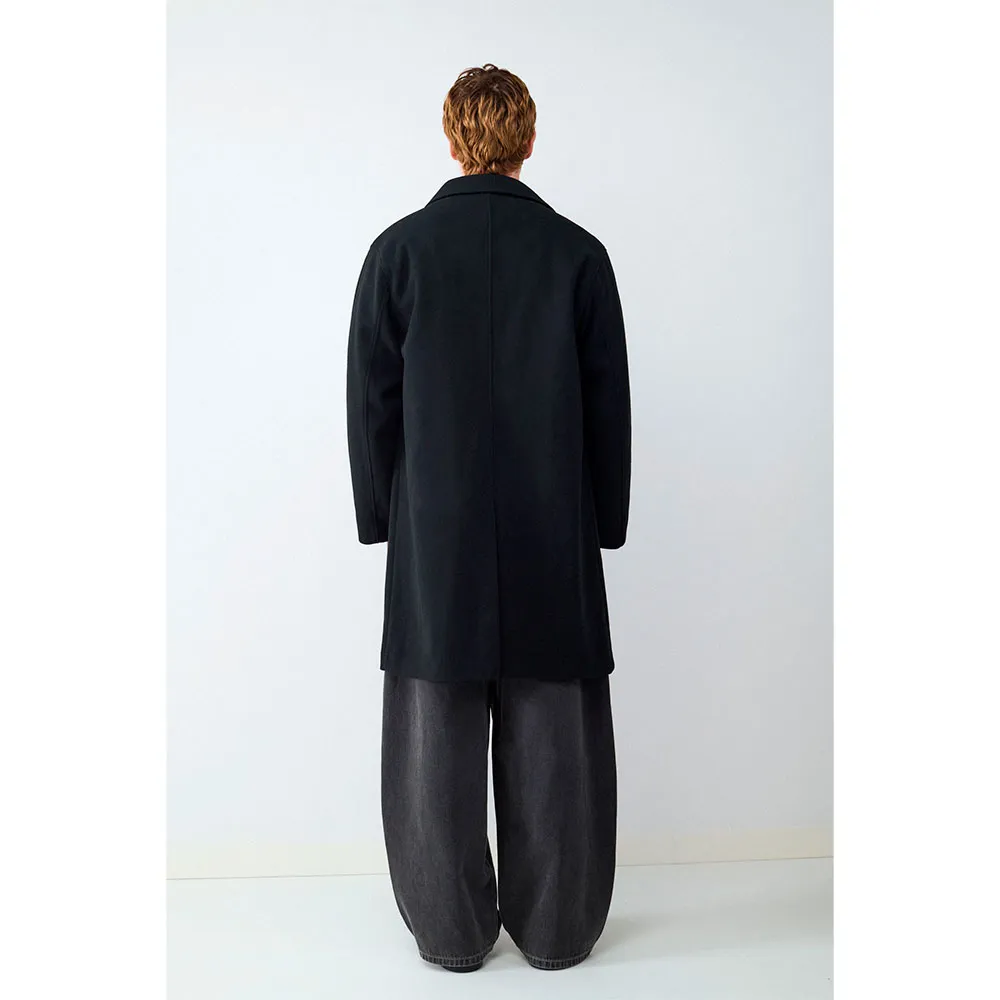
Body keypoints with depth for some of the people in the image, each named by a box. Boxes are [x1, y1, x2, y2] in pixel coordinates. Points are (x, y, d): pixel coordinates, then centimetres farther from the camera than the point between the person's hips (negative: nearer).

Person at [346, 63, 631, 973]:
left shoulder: (400, 250, -2)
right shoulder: (578, 253, -1)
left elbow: (372, 400, 0)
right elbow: (610, 403, 1)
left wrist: (381, 515, 10)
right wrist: (604, 520, 11)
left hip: (436, 532, 0)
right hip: (553, 534, 1)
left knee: (438, 735, 10)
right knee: (553, 737, 10)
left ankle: (452, 930, 22)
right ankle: (556, 927, 23)